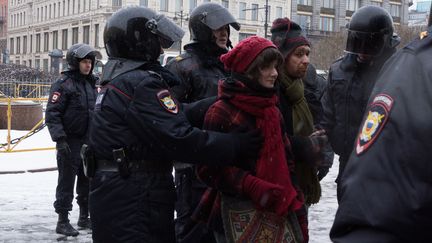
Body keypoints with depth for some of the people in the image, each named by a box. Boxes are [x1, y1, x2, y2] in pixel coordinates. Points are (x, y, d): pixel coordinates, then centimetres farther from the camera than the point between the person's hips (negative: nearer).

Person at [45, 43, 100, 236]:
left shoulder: (91, 83, 13)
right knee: (67, 181, -2)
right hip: (70, 142, -7)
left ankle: (84, 218, 26)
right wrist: (60, 139, -23)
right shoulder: (64, 84, -11)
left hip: (89, 141, 7)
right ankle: (63, 221, 7)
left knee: (88, 181, 14)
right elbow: (52, 114, -16)